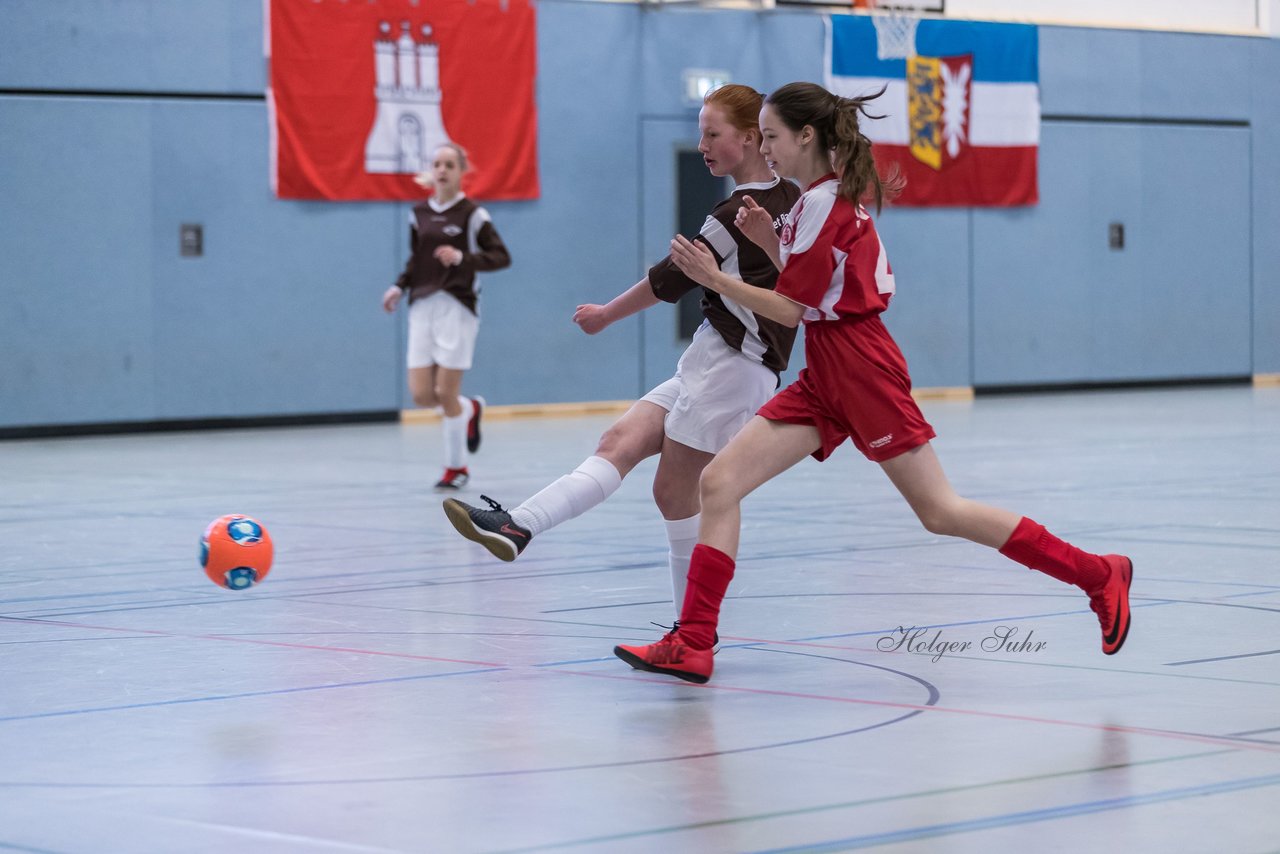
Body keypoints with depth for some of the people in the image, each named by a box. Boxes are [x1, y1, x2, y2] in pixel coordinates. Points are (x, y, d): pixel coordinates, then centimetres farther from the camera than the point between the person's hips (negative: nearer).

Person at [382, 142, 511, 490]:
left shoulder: (472, 214, -5)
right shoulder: (419, 214, 10)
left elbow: (501, 256, -7)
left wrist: (463, 258, -22)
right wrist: (399, 287, 3)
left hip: (457, 308, -5)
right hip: (422, 307, 5)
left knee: (446, 394, -5)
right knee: (421, 395, -2)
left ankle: (457, 468, 13)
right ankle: (470, 410, 31)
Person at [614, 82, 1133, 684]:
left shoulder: (823, 201, -14)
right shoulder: (833, 194, 14)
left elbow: (790, 310, -14)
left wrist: (715, 279, -12)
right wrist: (767, 240, 9)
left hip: (861, 372, -10)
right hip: (826, 378, 10)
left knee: (940, 512, -5)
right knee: (719, 481, -2)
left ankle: (1098, 576, 6)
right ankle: (691, 646, -4)